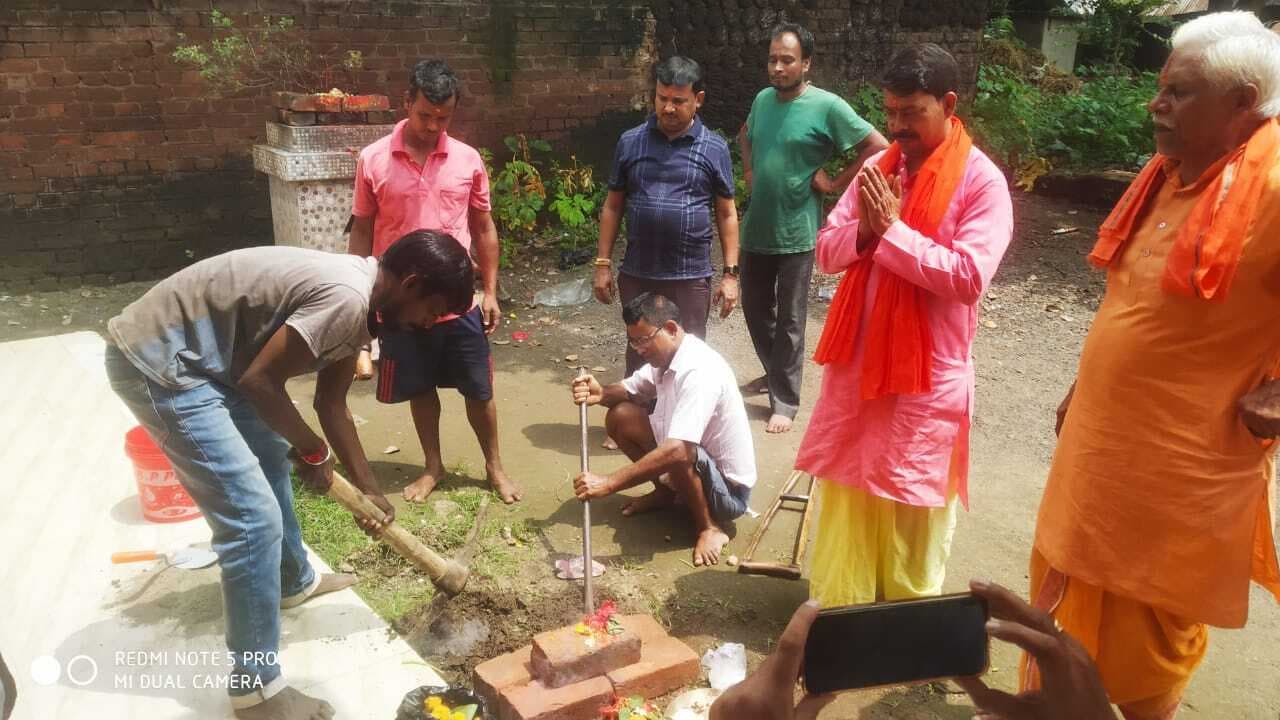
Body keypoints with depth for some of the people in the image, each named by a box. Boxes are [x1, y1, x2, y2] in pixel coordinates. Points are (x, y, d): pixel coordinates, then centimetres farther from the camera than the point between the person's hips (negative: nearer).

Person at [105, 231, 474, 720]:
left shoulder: (357, 300, 7)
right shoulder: (347, 299, -25)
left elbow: (331, 405, 16)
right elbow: (260, 380, -22)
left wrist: (368, 489, 19)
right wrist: (313, 450, -6)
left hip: (193, 351, 11)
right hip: (157, 362, -11)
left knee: (270, 457, 27)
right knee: (253, 518, -10)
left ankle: (293, 582, 49)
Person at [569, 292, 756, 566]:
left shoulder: (699, 371, -31)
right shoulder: (664, 357, -2)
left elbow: (677, 451, -41)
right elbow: (629, 390, 13)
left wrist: (609, 483, -40)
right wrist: (601, 394, -13)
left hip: (728, 489, -8)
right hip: (692, 467, 9)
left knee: (678, 453, -39)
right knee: (620, 417, -1)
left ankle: (708, 527, -12)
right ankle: (666, 491, 17)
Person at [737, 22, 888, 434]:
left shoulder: (827, 106, -13)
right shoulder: (762, 99, 5)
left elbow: (878, 148, -12)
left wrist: (836, 184, -11)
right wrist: (749, 171, 12)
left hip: (795, 233, -6)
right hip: (755, 229, 6)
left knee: (789, 320, 3)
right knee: (755, 307, 16)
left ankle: (785, 401, 14)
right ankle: (774, 373, 38)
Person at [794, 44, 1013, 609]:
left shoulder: (982, 180, -10)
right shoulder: (878, 169, 7)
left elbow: (968, 276, -20)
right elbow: (826, 251, 6)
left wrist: (893, 230, -19)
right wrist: (863, 230, -14)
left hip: (927, 374, -5)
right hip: (856, 363, 5)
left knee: (911, 516, 8)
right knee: (844, 502, 15)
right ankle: (835, 619, 31)